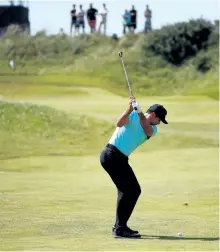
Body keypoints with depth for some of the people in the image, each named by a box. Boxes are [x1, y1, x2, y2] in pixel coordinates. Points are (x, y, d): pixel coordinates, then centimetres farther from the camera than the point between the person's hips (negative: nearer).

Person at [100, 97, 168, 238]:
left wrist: (140, 113, -23)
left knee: (134, 190, 11)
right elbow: (119, 123, -21)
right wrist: (130, 109, -33)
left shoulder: (153, 129, 12)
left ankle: (120, 226, 20)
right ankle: (120, 229, -15)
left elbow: (148, 131, -12)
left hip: (121, 159, 8)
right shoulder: (132, 115, -2)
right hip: (111, 155, -8)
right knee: (127, 190, -14)